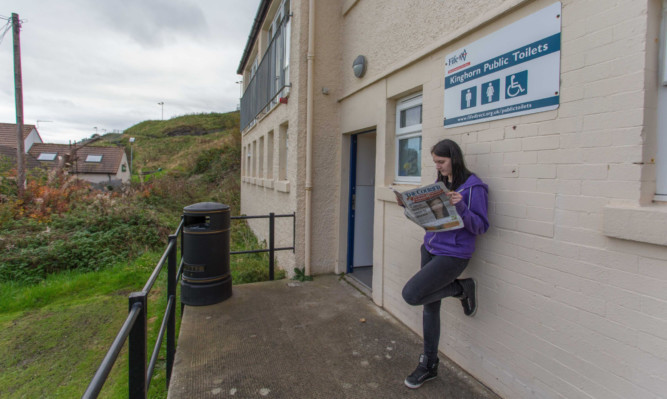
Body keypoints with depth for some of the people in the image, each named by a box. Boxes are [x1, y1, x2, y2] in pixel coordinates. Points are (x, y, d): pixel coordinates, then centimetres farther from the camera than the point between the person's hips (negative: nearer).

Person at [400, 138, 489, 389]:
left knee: (411, 294, -18)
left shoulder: (473, 186, -11)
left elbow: (481, 227, -12)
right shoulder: (442, 183, 11)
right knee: (430, 308, 12)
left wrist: (461, 207, -27)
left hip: (453, 254, -7)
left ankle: (462, 288, 7)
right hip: (430, 249, 7)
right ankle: (429, 365, 30)